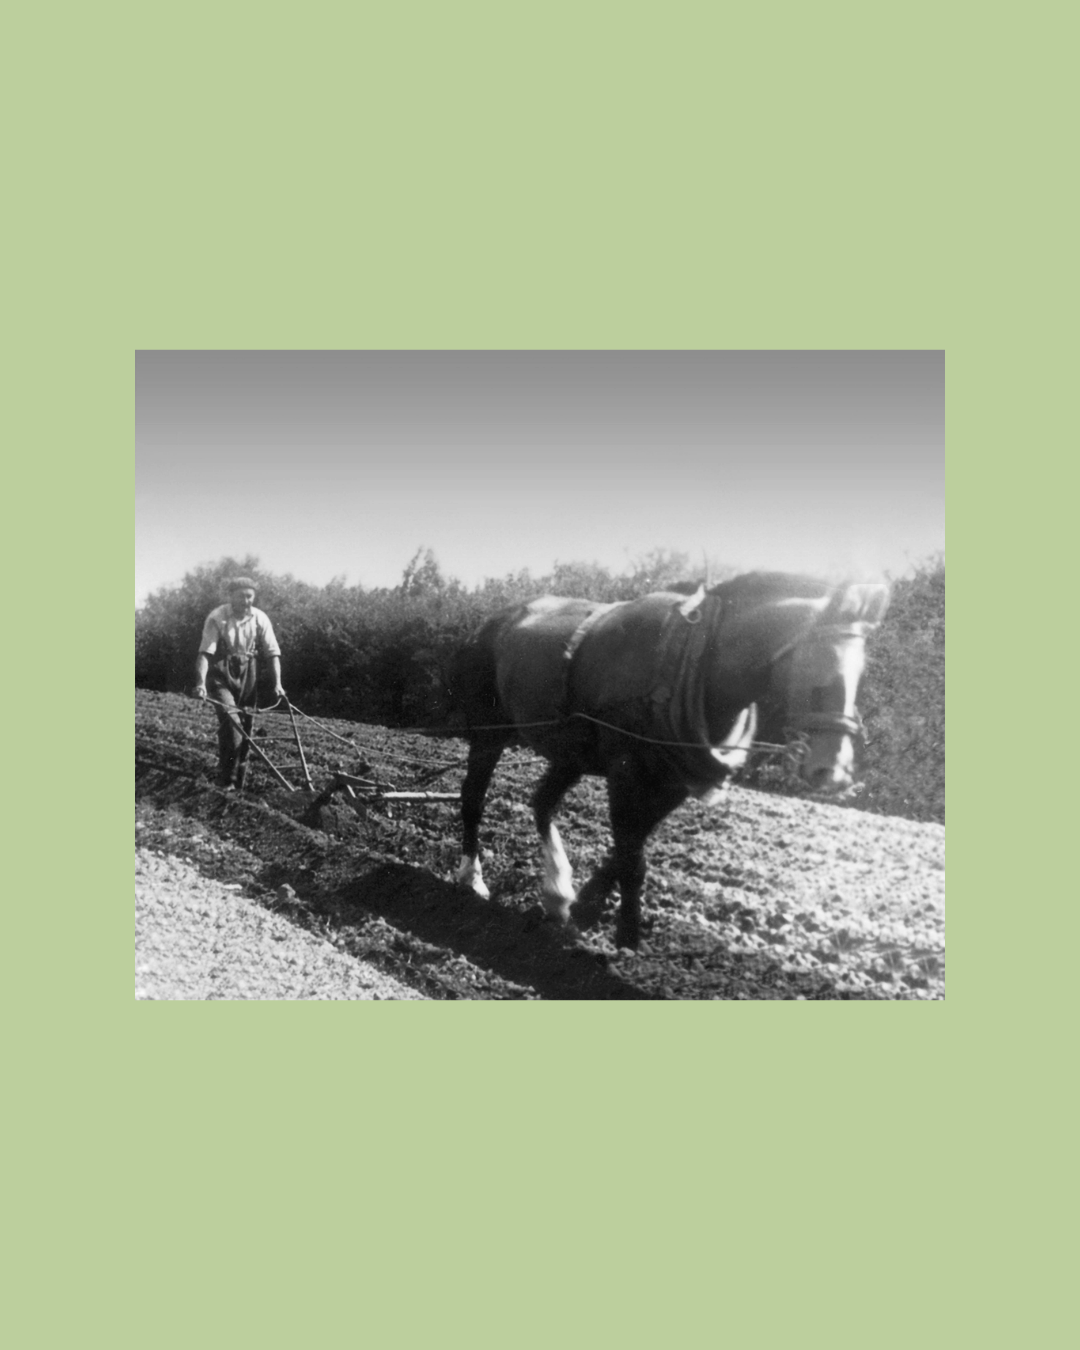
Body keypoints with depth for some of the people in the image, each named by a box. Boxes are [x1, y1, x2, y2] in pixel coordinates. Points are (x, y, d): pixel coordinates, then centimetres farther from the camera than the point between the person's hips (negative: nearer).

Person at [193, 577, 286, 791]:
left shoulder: (260, 619, -6)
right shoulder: (217, 618, -15)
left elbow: (273, 652, -5)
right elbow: (205, 652, -20)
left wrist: (277, 683, -14)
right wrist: (201, 682, -32)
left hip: (248, 676, 3)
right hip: (221, 675, -3)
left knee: (245, 725, 6)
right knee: (231, 722, -19)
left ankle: (240, 778, 21)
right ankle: (226, 777, -8)